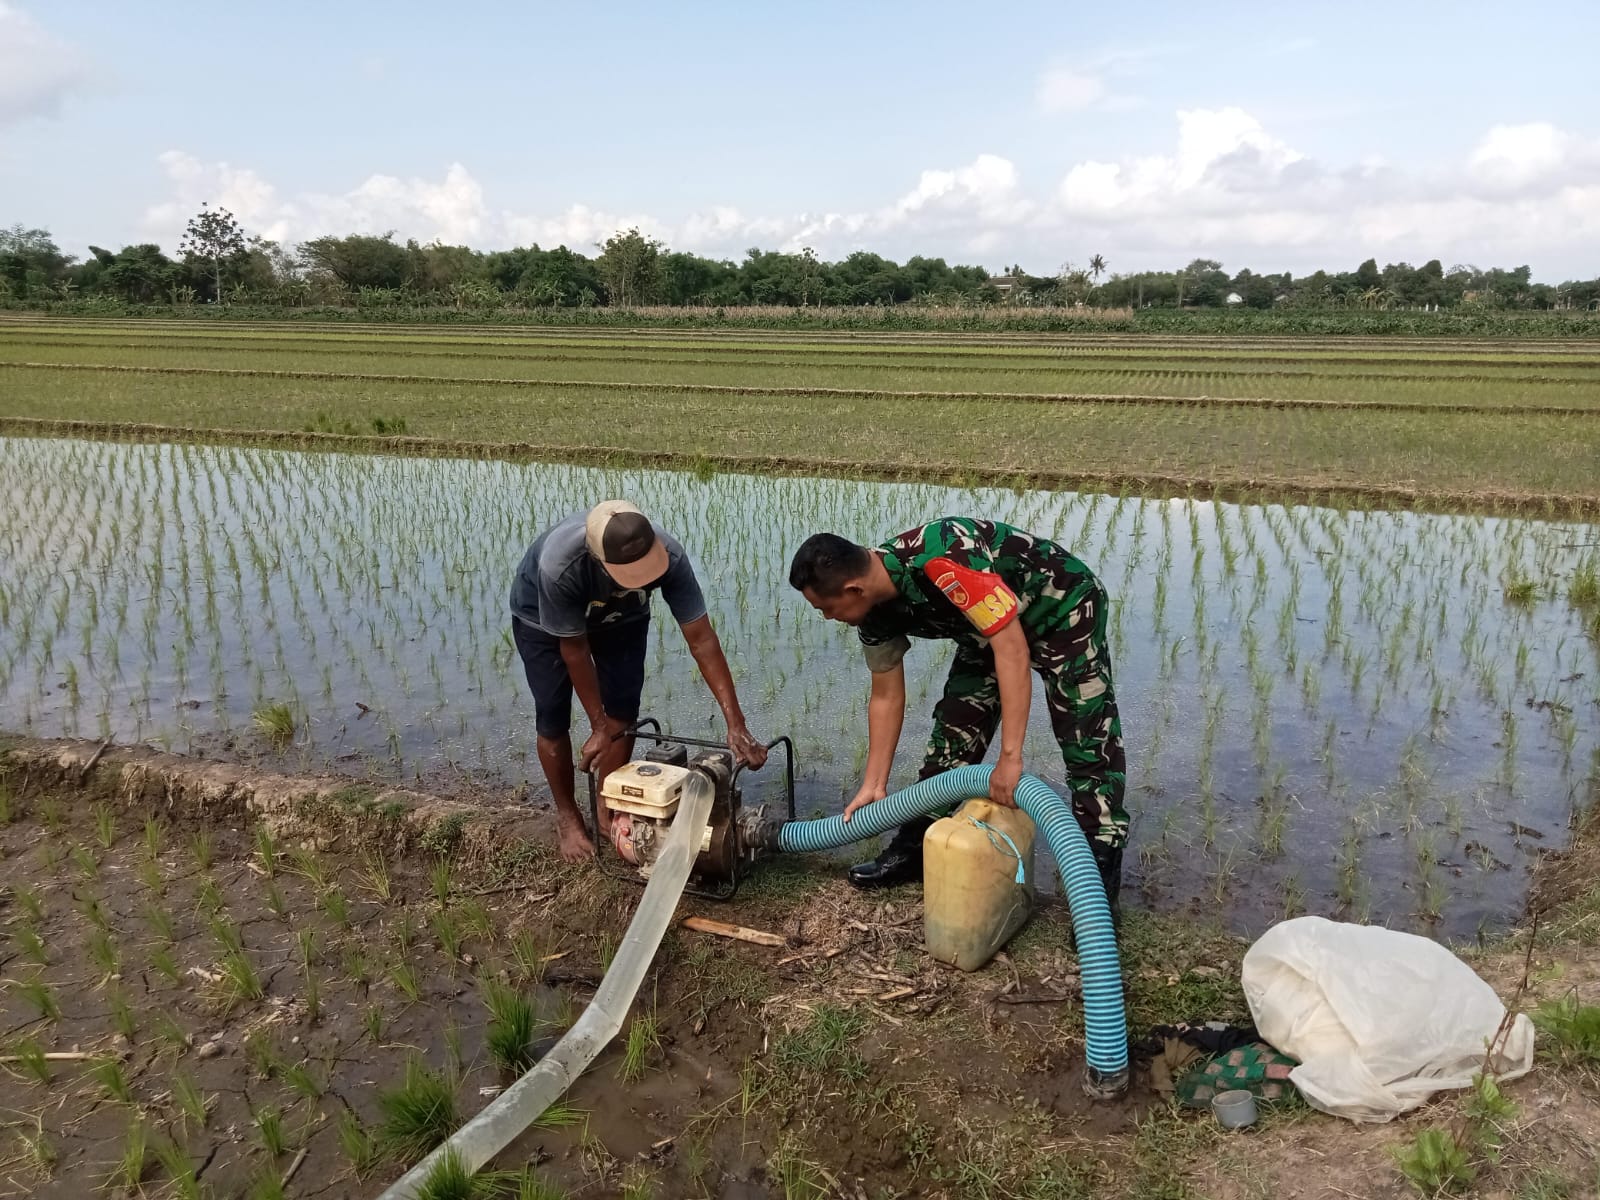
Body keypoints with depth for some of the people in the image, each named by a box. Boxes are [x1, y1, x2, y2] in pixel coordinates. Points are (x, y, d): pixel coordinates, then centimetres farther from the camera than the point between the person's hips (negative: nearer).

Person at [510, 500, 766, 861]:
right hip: (541, 618, -2)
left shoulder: (669, 555, -38)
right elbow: (574, 650, -31)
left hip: (621, 616, 3)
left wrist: (736, 725, -36)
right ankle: (568, 816, 18)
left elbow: (702, 640, -34)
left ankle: (607, 810, 17)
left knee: (623, 711, -3)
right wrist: (599, 727, -24)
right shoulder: (559, 566, -44)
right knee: (553, 718, -3)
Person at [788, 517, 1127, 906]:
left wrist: (1010, 757, -39)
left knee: (1089, 742, -13)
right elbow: (886, 697, 0)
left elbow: (1013, 651, -40)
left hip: (1064, 610, -7)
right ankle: (916, 848, 16)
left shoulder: (942, 561, -40)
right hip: (991, 627, 8)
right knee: (953, 732, 5)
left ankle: (1100, 878, -7)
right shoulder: (873, 608, -13)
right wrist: (873, 786, 2)